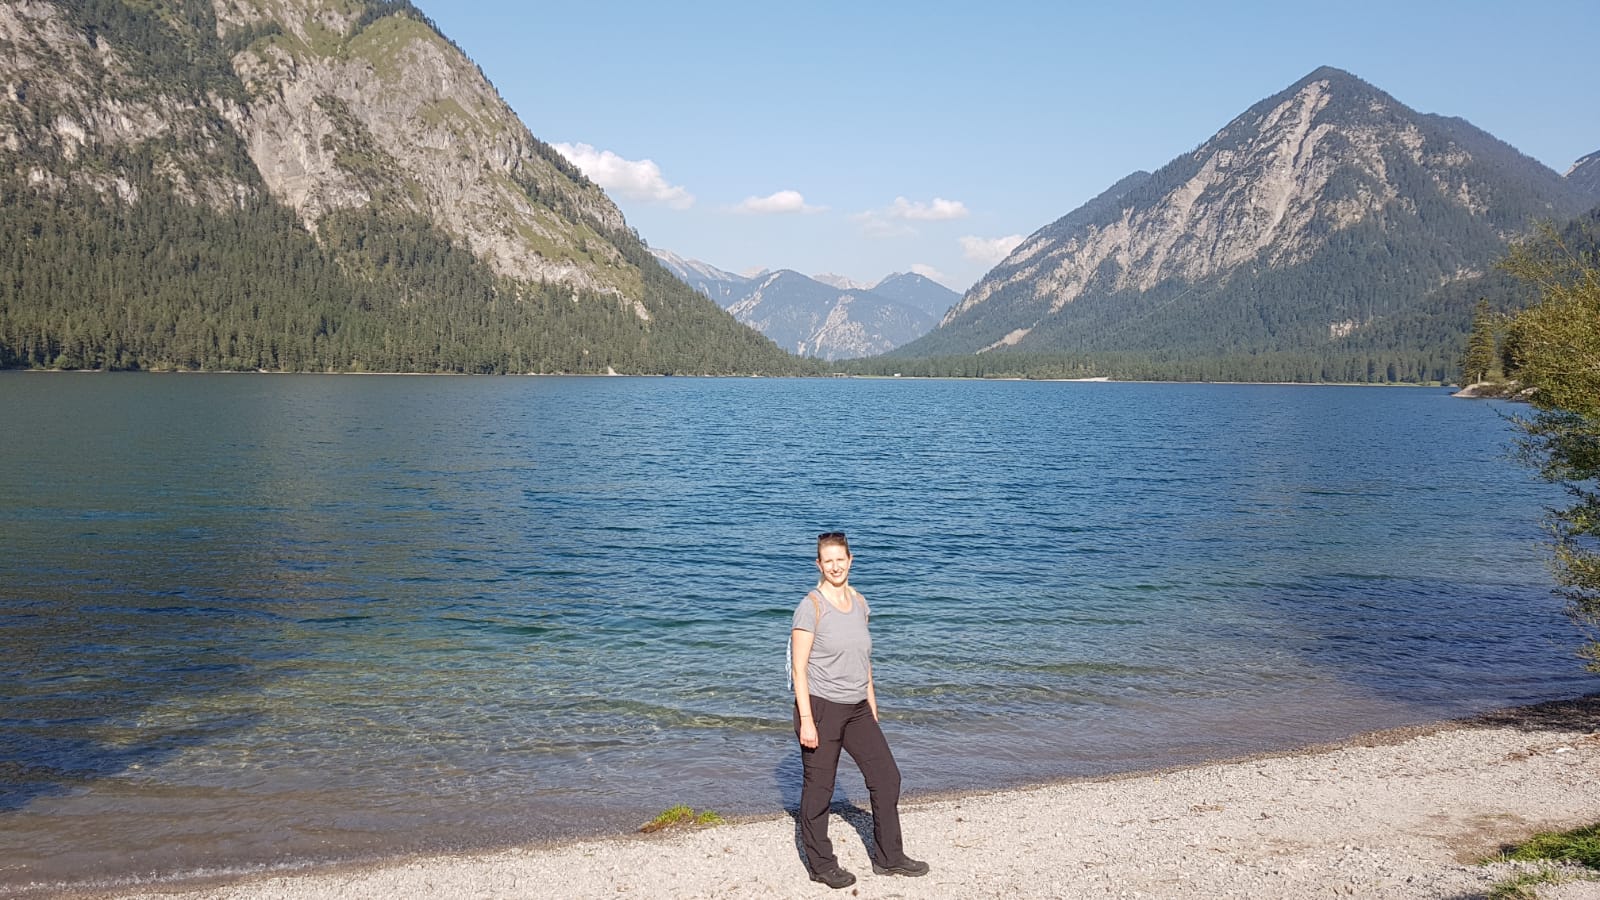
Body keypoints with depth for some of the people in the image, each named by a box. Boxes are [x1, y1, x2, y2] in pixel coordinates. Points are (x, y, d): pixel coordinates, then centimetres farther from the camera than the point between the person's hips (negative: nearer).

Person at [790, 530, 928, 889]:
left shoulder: (859, 603, 8)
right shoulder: (811, 607, -13)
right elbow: (799, 667, -14)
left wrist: (872, 707, 16)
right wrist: (806, 721, -18)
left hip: (856, 709, 7)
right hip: (821, 707, -7)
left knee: (886, 777, 9)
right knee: (818, 788, 4)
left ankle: (889, 857, 23)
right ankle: (821, 864, 19)